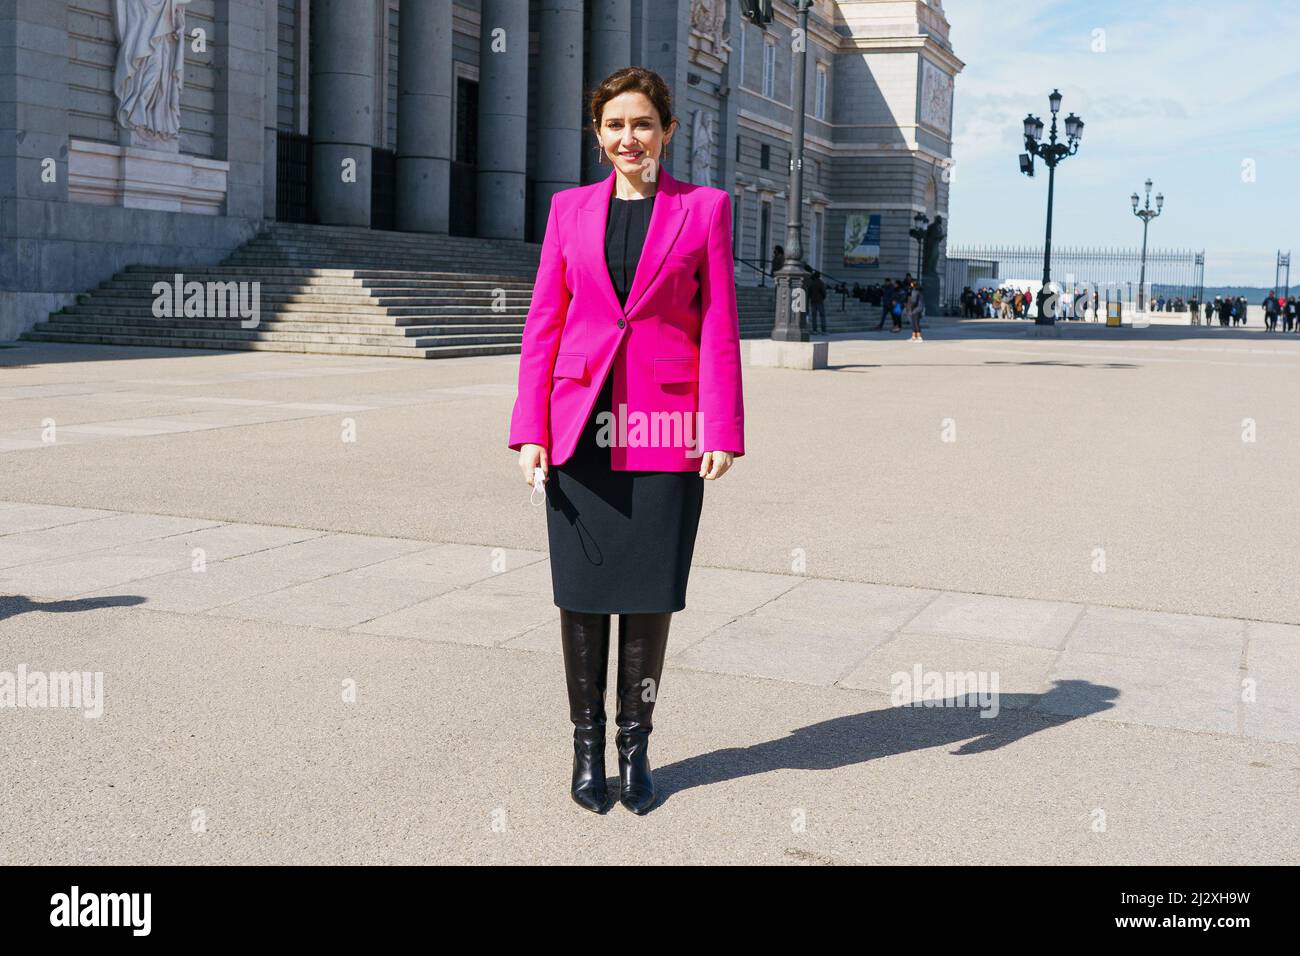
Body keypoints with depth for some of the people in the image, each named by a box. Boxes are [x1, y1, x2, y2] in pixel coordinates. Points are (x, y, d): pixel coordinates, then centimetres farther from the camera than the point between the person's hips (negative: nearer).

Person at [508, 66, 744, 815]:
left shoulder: (705, 207, 5)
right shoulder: (571, 208, 9)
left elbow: (720, 329, 1)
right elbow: (543, 324, 7)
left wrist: (723, 431, -8)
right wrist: (530, 431, -1)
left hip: (665, 427, -1)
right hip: (581, 425, 2)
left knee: (651, 593, 4)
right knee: (582, 591, 6)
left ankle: (636, 744, 20)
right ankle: (587, 744, 20)